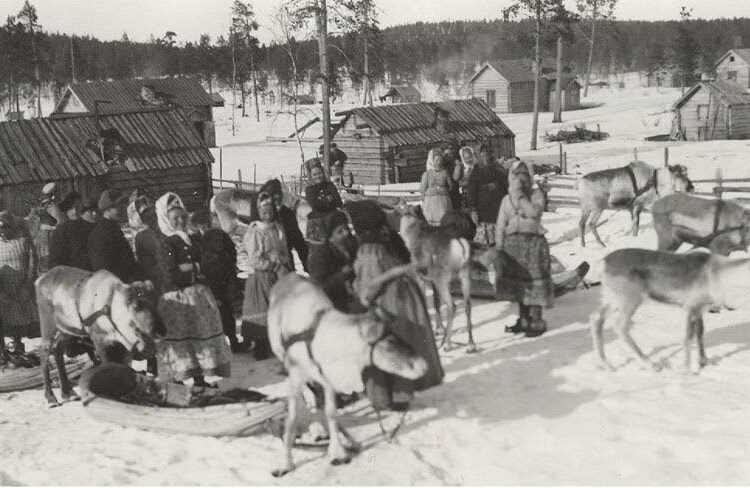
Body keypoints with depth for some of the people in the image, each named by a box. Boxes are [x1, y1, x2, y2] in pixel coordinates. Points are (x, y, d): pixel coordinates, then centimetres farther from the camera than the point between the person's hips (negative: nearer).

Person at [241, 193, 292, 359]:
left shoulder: (278, 228, 12)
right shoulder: (255, 233, -8)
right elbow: (255, 260, -13)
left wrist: (286, 268, 4)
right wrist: (277, 268, -13)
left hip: (280, 275, 6)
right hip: (261, 276, -6)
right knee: (263, 311, -5)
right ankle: (261, 349, 3)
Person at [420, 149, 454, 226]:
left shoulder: (444, 173, 3)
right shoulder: (426, 174, 3)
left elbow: (451, 186, 10)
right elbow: (422, 189, 6)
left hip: (444, 202, 0)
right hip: (431, 202, 0)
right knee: (433, 222, -4)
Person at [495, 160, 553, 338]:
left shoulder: (536, 195, 2)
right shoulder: (507, 200, 12)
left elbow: (533, 212, -18)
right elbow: (500, 226, 10)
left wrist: (520, 196, -15)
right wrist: (499, 248, 3)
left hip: (534, 242, -4)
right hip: (513, 243, 4)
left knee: (533, 282, -7)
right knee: (518, 281, 8)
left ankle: (536, 321, -1)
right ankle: (524, 319, 18)